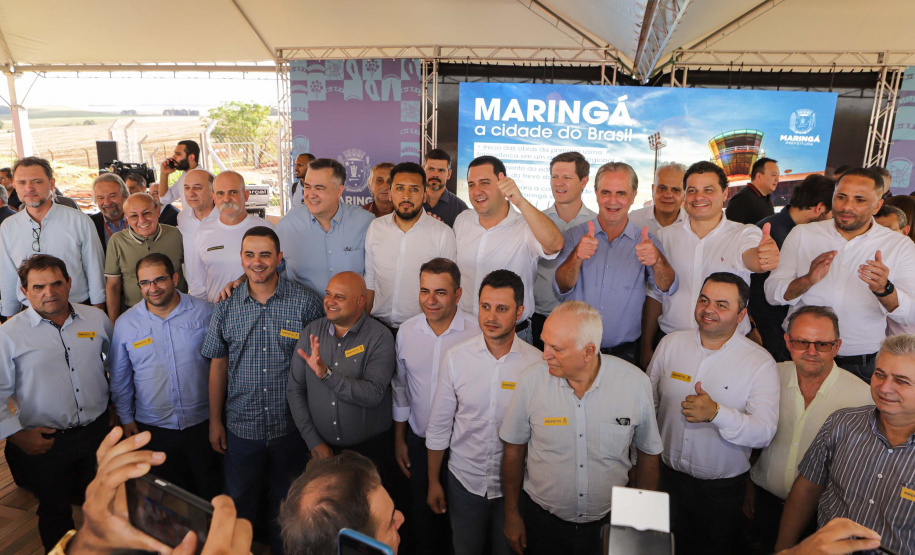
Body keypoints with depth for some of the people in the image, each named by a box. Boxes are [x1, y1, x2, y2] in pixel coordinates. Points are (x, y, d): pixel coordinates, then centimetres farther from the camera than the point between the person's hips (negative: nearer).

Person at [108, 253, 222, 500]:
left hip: (202, 422, -1)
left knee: (211, 490, 13)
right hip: (153, 426, 1)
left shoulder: (205, 312, -7)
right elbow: (119, 379, 9)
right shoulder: (125, 324, -2)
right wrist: (126, 419, 10)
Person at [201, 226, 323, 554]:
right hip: (241, 426, 2)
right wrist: (215, 421, 6)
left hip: (290, 425, -1)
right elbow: (218, 365, 5)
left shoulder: (305, 303, -10)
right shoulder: (226, 307, -2)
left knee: (285, 502, 17)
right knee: (239, 502, 18)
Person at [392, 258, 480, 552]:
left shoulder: (478, 332, -17)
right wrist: (399, 439, 12)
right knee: (422, 515, 19)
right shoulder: (406, 331, -3)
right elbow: (400, 387, 8)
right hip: (418, 441, 4)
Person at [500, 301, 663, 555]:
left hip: (610, 521, 0)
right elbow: (514, 450, -3)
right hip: (541, 521, 0)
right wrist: (512, 514, 3)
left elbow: (648, 454, -2)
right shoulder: (531, 380, -17)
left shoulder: (636, 383, -17)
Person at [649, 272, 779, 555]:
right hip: (667, 476, 2)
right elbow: (647, 402, 5)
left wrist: (717, 413, -35)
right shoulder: (671, 344, -2)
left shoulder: (760, 363, -12)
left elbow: (764, 432, -19)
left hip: (722, 489, -2)